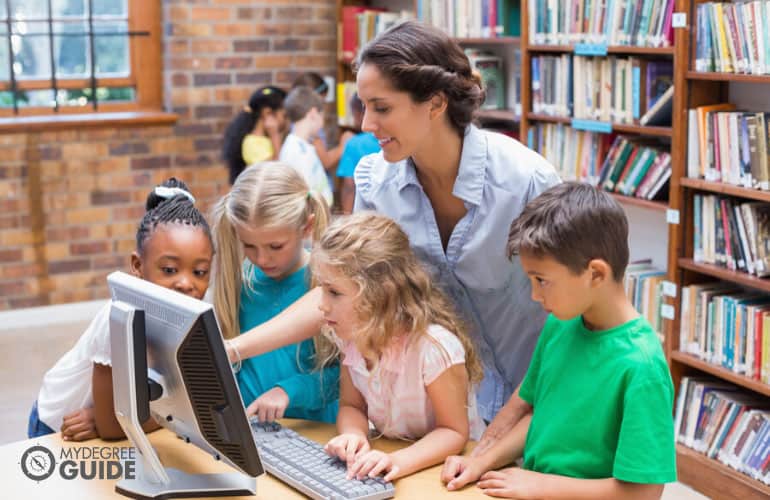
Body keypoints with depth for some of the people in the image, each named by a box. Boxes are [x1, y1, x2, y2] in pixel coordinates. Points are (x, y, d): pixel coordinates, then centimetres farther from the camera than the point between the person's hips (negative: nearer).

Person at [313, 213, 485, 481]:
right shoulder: (350, 337, -6)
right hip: (387, 456, 6)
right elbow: (351, 406, 4)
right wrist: (353, 435, -20)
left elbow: (453, 431, -17)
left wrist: (399, 460, -33)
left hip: (445, 465, -5)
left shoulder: (435, 346, -25)